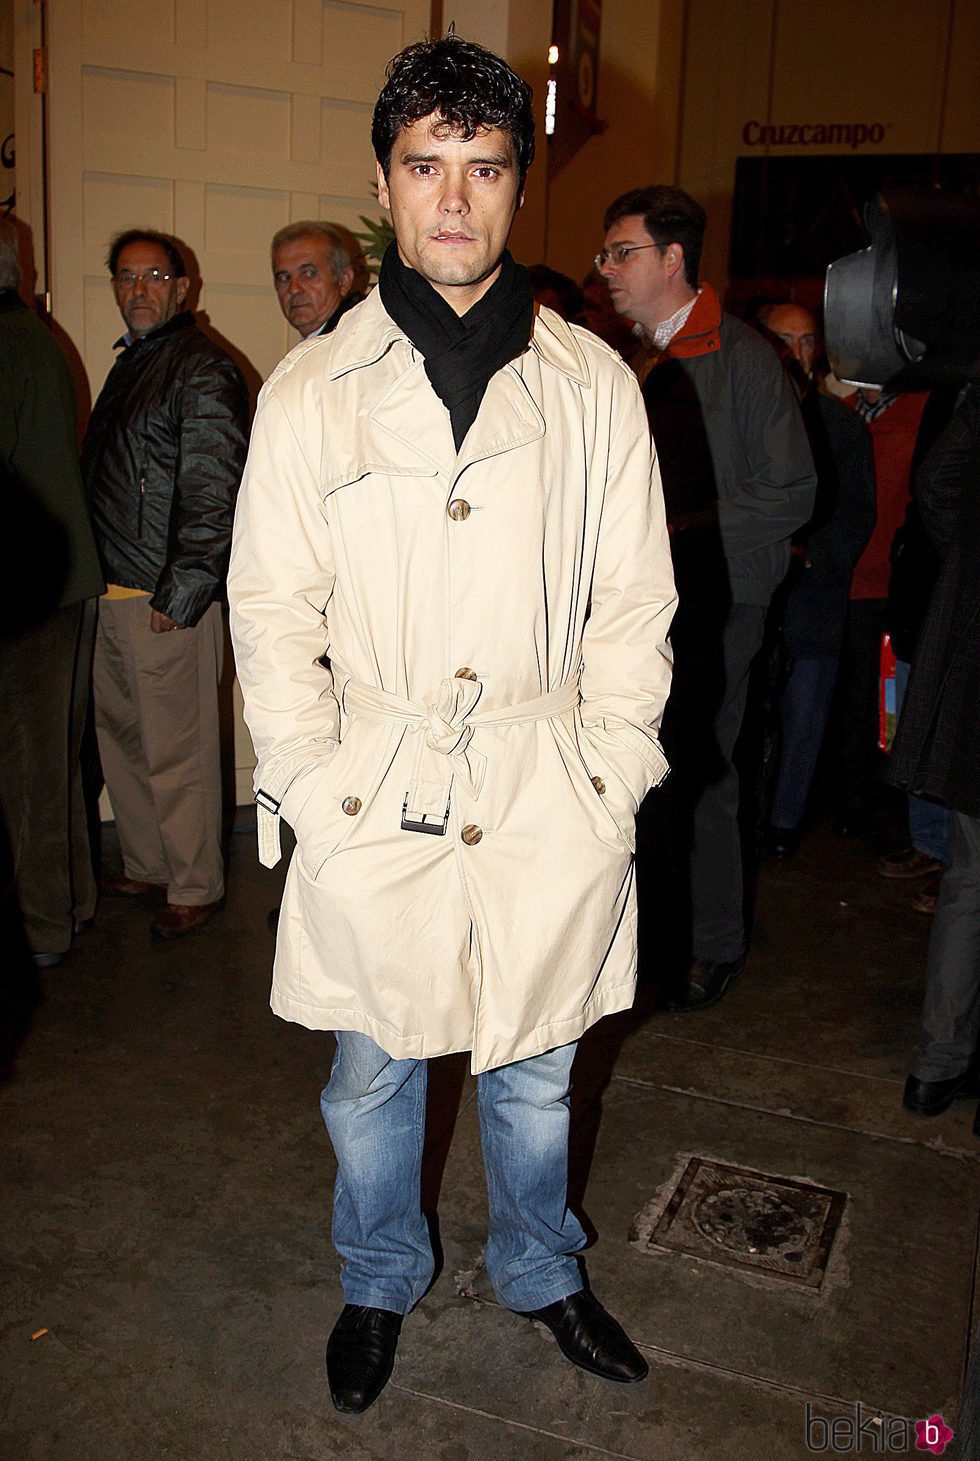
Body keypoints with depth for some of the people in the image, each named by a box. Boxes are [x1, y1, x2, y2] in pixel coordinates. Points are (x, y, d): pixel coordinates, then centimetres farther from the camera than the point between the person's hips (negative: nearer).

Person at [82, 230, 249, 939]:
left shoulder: (202, 369, -11)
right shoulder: (130, 363, 17)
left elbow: (215, 496, -18)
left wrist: (178, 595, -18)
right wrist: (97, 577, 16)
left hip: (170, 600, -9)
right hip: (114, 591, 9)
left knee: (178, 752, 0)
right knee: (121, 736, 17)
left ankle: (196, 887, 15)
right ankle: (148, 866, 32)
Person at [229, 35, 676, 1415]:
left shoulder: (594, 384, 2)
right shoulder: (311, 389, 0)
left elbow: (634, 602, 4)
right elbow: (272, 609, 1)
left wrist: (611, 781, -3)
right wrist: (311, 789, -7)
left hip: (550, 800, 1)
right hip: (372, 801, 0)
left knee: (534, 1069, 18)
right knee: (372, 1073, 16)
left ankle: (542, 1272, 45)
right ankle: (380, 1281, 43)